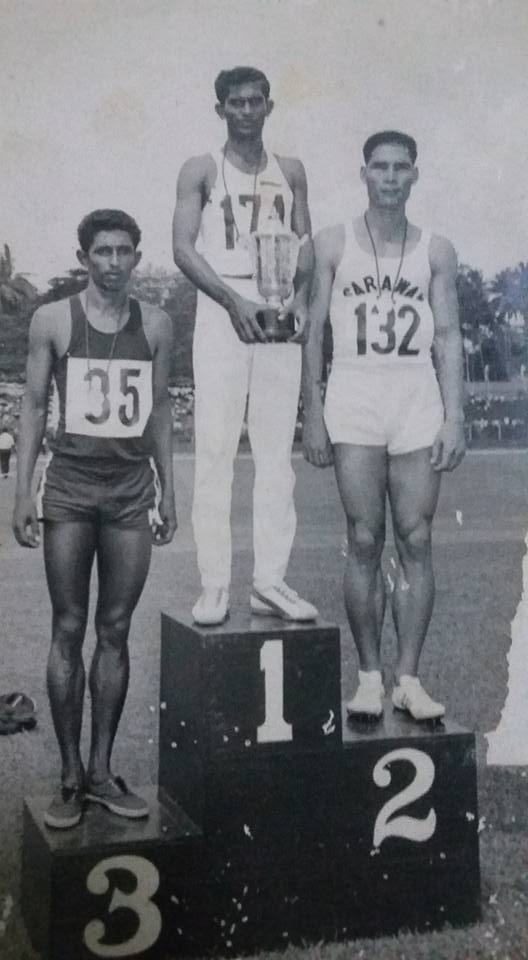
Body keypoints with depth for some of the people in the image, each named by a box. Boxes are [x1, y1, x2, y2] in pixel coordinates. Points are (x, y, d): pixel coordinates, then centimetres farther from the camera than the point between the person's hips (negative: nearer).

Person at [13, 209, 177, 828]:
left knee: (115, 632, 5)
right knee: (68, 630, 1)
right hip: (70, 482, -2)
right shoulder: (52, 321, 1)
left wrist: (167, 491, 10)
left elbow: (159, 410, 13)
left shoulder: (155, 325, 7)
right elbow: (34, 406, 3)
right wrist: (23, 492, -3)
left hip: (132, 487, 2)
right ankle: (70, 775, 8)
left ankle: (101, 769, 13)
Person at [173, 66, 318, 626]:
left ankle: (270, 580, 5)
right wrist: (235, 302, -16)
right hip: (221, 308, -3)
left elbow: (304, 242, 12)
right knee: (214, 450, -6)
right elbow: (183, 248, -3)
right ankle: (214, 585, -4)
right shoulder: (201, 171, 6)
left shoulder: (290, 172, 17)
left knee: (277, 453, 1)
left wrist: (300, 297, -8)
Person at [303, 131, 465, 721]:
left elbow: (447, 337, 8)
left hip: (418, 397, 1)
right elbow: (313, 332, 5)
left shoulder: (436, 252, 10)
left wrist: (453, 417, -2)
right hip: (354, 396, -1)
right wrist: (313, 416, -1)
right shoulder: (333, 245, 6)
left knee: (415, 542, -1)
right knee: (364, 543, -2)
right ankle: (369, 676, 6)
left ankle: (408, 678, 5)